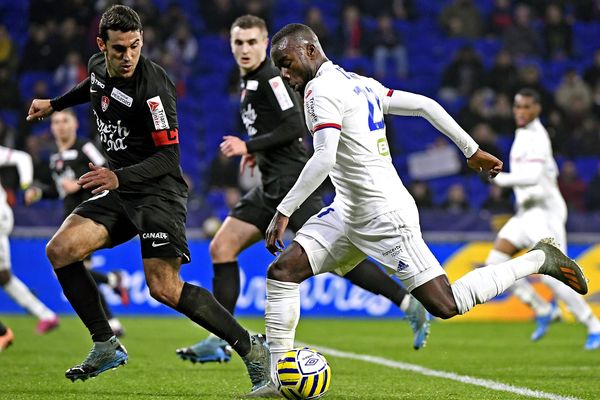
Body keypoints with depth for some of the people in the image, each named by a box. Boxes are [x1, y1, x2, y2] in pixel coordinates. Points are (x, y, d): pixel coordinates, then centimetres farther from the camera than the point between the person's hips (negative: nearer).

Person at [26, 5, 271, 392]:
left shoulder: (153, 88, -21)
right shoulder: (99, 66, 3)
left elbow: (169, 157, -20)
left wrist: (119, 177, -32)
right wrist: (55, 104, 38)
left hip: (159, 190, -8)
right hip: (118, 190, 8)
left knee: (165, 288, -21)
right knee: (60, 250, -10)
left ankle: (251, 349, -8)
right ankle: (106, 346, 2)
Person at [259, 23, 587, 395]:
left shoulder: (321, 89, -15)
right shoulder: (359, 83, 13)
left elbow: (324, 159, -26)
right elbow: (424, 105, 14)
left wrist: (284, 210, -23)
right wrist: (472, 150, 21)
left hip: (384, 217, -10)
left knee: (446, 306, -6)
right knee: (282, 271, 1)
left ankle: (539, 259, 7)